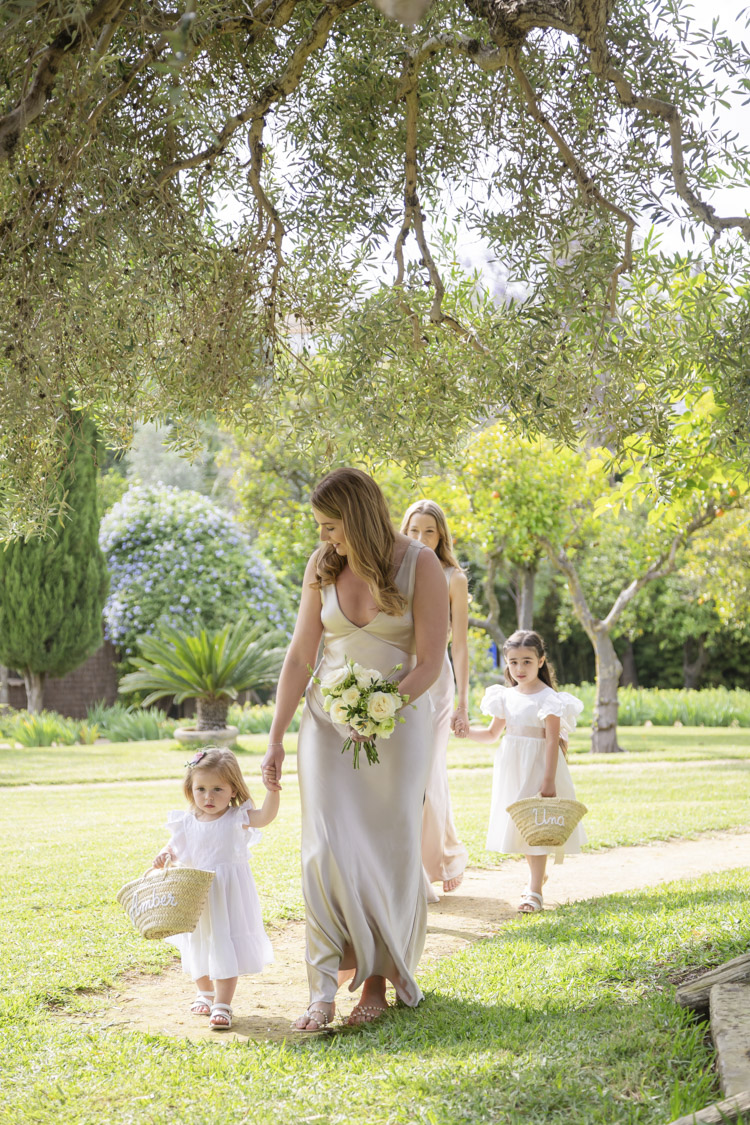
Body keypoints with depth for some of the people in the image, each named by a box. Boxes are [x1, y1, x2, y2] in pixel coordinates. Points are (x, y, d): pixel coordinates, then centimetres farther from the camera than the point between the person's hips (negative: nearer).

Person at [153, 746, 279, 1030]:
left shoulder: (236, 819, -11)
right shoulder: (187, 823, -1)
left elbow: (266, 815, -27)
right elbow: (175, 848, 4)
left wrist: (273, 788, -42)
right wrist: (163, 856, -19)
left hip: (228, 895, -4)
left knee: (224, 945, -9)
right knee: (198, 944, 19)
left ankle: (222, 1006, -4)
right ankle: (206, 993, 42)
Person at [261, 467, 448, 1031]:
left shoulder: (420, 564, -10)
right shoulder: (322, 565, 1)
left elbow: (430, 662, -10)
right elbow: (300, 657, 4)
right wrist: (275, 740, 2)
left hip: (399, 715, -2)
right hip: (327, 715, 3)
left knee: (390, 851, 0)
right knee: (328, 848, -8)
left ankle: (378, 979, 12)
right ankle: (325, 989, -5)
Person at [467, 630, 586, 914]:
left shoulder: (548, 698, -11)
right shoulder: (506, 696, 7)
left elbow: (553, 742, -15)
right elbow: (492, 733, 17)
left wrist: (549, 780, -21)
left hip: (538, 767, -6)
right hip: (511, 768, 6)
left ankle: (534, 891, -4)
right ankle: (536, 874, 34)